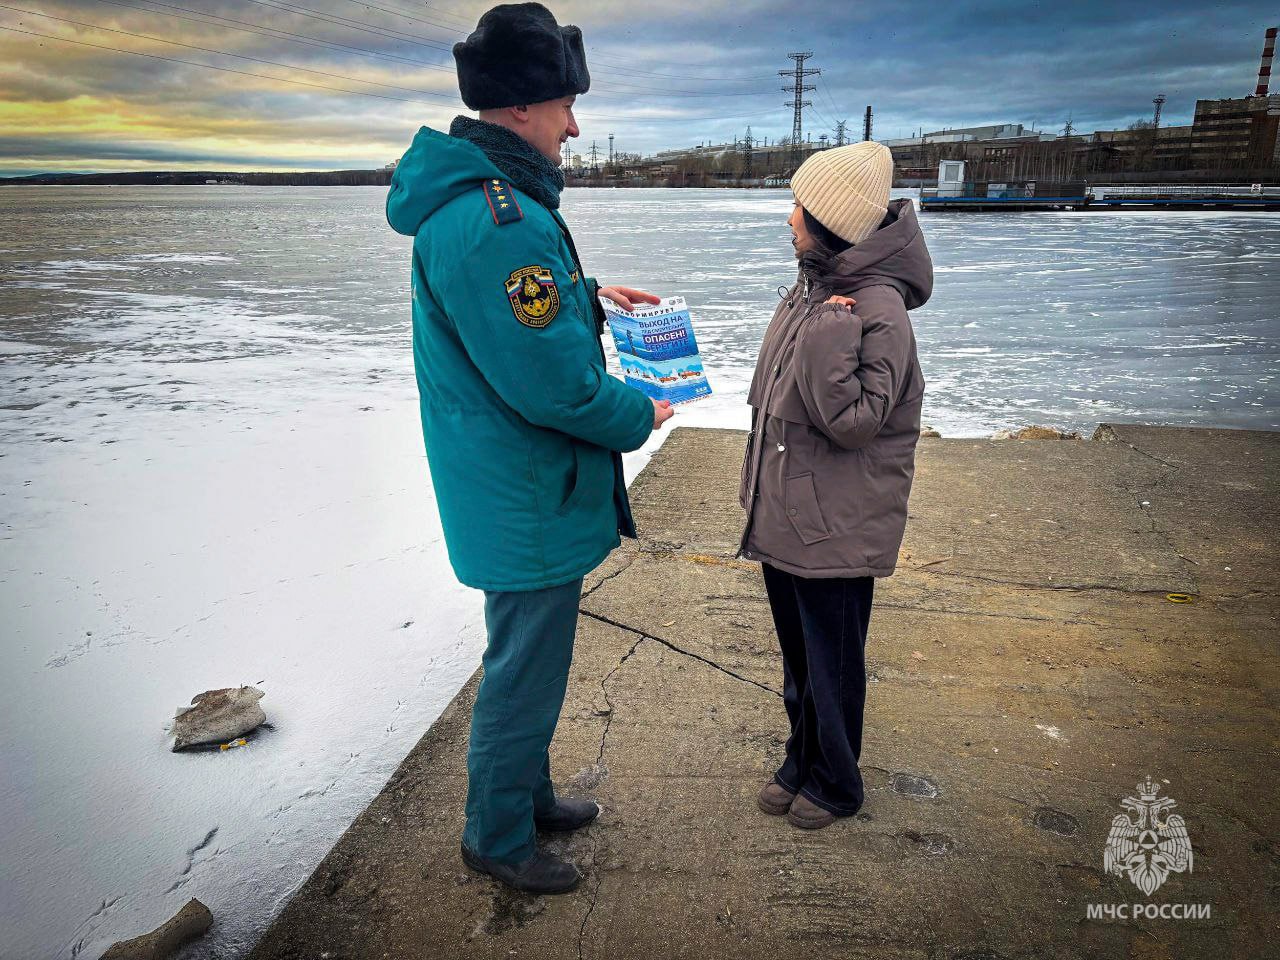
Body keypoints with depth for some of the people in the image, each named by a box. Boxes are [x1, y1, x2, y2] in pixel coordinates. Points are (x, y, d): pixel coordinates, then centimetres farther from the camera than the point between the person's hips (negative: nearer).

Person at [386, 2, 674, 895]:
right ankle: (498, 835, 29)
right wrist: (641, 417, -10)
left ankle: (528, 792, 44)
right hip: (528, 502, -11)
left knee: (531, 655, 24)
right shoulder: (499, 222, -27)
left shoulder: (471, 195, 8)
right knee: (525, 671, 7)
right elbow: (556, 385, -27)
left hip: (516, 488, 11)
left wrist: (584, 293, 16)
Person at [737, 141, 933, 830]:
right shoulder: (811, 287, 6)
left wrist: (827, 339, -30)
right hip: (783, 515, 8)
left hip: (837, 527, -8)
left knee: (833, 662, 10)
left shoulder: (879, 310, -20)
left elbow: (854, 423, -24)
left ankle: (835, 784, 31)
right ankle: (802, 762, 40)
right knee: (797, 654, 21)